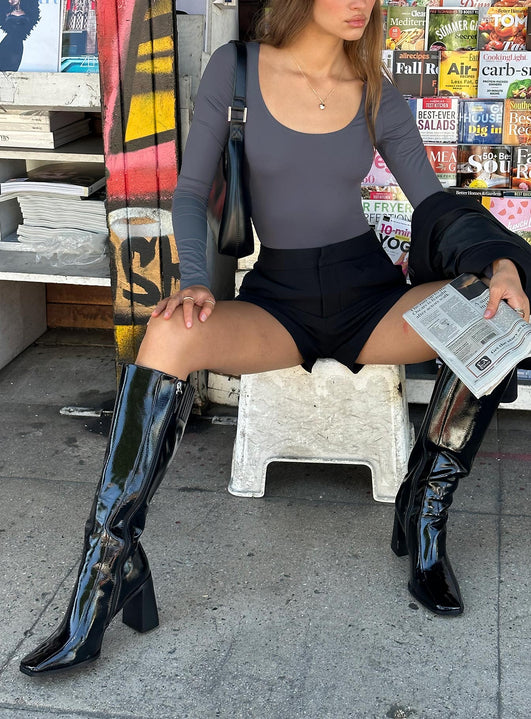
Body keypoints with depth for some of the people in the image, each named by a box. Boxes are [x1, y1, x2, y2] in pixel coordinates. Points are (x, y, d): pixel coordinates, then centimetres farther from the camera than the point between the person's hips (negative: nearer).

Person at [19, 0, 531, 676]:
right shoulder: (235, 69, -2)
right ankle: (111, 564, -27)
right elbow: (191, 191, -2)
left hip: (368, 291, 2)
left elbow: (433, 203, 4)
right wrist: (195, 282, -20)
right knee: (170, 334, -34)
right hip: (278, 298, -2)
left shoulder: (378, 98, 3)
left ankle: (425, 514, -10)